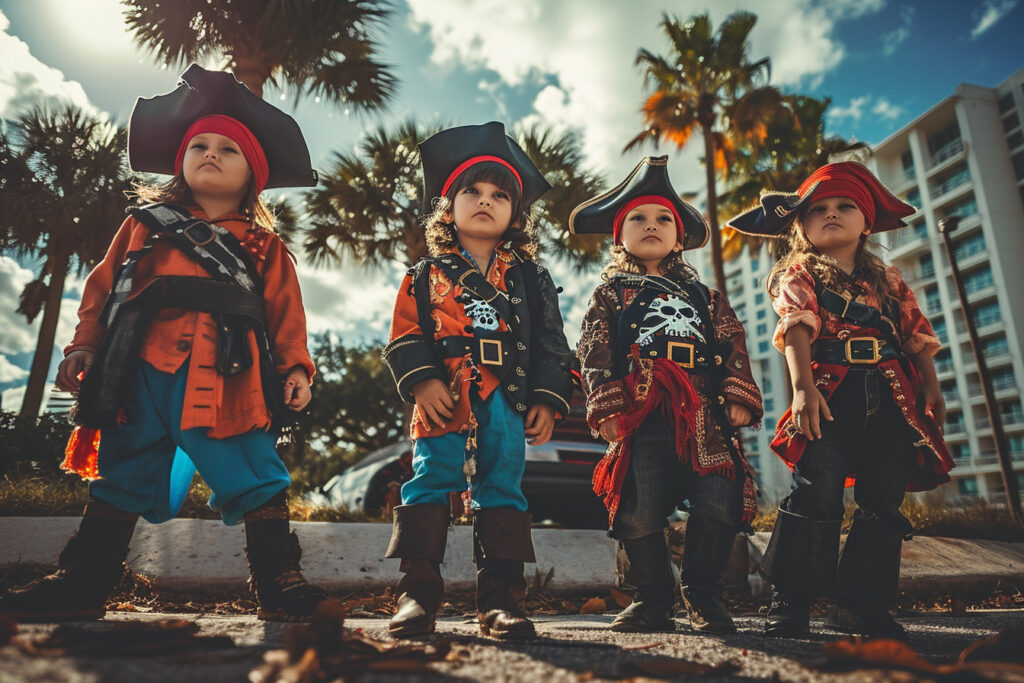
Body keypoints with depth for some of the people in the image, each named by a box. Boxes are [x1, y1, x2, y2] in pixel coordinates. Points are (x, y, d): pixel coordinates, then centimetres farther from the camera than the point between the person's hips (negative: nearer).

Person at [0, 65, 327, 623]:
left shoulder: (264, 246, 14)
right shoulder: (146, 223, 18)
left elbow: (285, 311, 9)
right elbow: (104, 285, 16)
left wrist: (295, 367, -3)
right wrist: (85, 345, 7)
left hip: (225, 379, -2)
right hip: (142, 373, 3)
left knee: (254, 479, -7)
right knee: (120, 478, 12)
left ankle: (278, 582, 2)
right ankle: (82, 583, 24)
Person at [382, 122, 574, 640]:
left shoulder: (530, 278, 15)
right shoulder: (427, 275, 12)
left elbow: (550, 342, 11)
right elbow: (404, 335, 4)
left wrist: (547, 400, 1)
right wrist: (422, 381, -11)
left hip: (506, 405, 2)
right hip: (443, 403, -1)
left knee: (501, 490, 3)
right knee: (429, 485, -5)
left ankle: (500, 599, 10)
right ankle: (417, 591, 5)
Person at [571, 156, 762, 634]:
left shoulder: (705, 297, 26)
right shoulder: (611, 294, 17)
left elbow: (734, 345, 16)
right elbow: (594, 351, 5)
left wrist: (739, 397, 0)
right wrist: (606, 407, -8)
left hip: (705, 415, 3)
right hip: (642, 416, -2)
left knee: (718, 503, -11)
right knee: (639, 511, -10)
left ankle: (703, 595, 11)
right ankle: (651, 600, 13)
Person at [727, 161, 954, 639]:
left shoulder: (888, 280, 21)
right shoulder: (797, 274, 6)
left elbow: (917, 335, 19)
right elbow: (796, 328, -9)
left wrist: (931, 389, 7)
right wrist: (802, 385, -23)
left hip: (891, 400, 5)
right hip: (830, 394, -5)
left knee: (883, 502, 3)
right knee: (817, 494, -13)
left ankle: (859, 606, 14)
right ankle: (789, 601, -3)